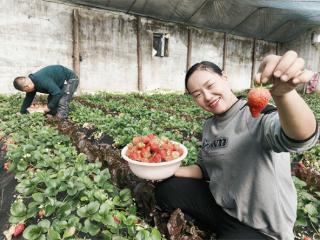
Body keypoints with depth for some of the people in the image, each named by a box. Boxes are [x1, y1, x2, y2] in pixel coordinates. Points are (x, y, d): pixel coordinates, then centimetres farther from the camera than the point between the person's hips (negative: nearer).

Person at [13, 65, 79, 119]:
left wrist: (49, 106, -21)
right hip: (60, 82, 10)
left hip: (70, 79, -10)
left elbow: (57, 93, -36)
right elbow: (28, 98, 13)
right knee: (51, 99, 8)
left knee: (62, 102, -22)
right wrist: (22, 112, 19)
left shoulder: (42, 81, -33)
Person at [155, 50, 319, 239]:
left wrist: (283, 93, -63)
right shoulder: (210, 125, 1)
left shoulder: (260, 116, -22)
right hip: (219, 204, 7)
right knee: (166, 190, 2)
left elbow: (300, 136, -43)